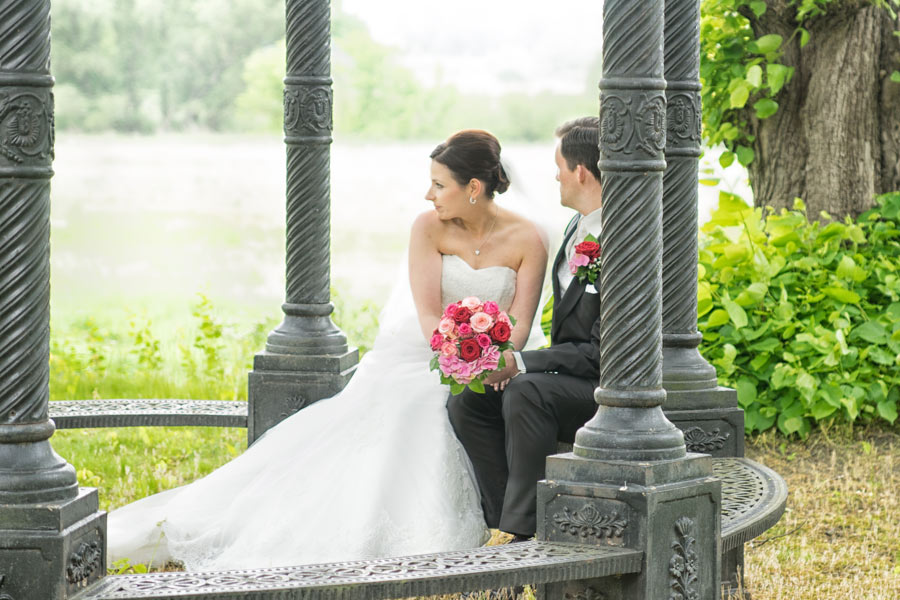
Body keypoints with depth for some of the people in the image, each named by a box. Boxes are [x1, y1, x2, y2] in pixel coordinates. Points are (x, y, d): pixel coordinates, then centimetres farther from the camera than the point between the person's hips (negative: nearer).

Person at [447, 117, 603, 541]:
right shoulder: (579, 228, 10)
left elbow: (603, 352, -22)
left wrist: (521, 364, -22)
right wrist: (515, 364, -4)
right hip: (569, 382, 9)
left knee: (526, 393, -34)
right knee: (466, 401, -7)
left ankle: (522, 530, -28)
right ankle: (507, 525, -10)